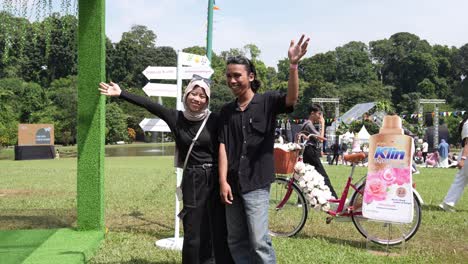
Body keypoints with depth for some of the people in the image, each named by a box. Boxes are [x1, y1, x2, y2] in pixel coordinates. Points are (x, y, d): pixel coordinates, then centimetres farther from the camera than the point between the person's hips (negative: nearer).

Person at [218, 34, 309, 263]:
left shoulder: (267, 102, -2)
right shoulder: (226, 111, 10)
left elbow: (291, 99, -22)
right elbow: (223, 147, 4)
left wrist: (293, 65, -36)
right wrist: (223, 181, -5)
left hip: (256, 183, -5)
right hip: (232, 183, 5)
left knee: (259, 241, -7)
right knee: (236, 242, 11)